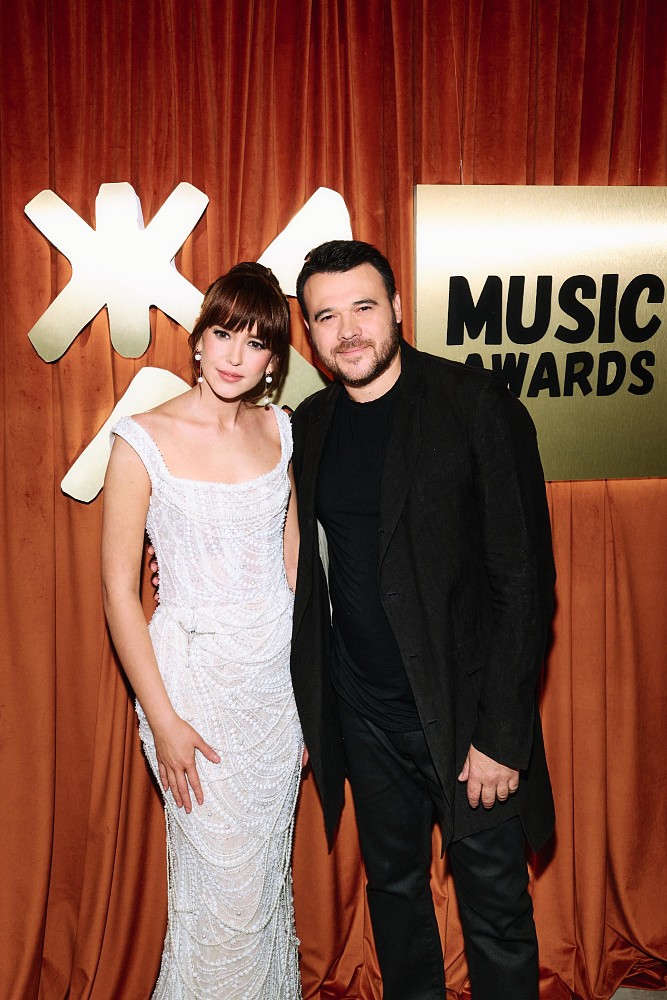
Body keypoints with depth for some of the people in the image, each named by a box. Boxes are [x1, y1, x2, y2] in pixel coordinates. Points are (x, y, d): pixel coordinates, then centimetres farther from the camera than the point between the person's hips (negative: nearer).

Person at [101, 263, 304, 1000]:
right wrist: (162, 720, -12)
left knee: (270, 868, 20)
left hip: (279, 672, 5)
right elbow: (119, 590, -11)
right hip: (197, 677, -4)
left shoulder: (278, 429, 1)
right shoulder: (143, 440, -13)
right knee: (221, 882, 8)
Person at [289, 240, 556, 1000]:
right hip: (364, 714, 5)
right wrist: (304, 708, 5)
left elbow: (525, 580, -14)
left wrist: (501, 736, -15)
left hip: (466, 713, -4)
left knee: (496, 914, 11)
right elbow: (309, 573, 10)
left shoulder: (479, 406, -13)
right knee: (392, 887, 21)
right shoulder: (309, 425, 3)